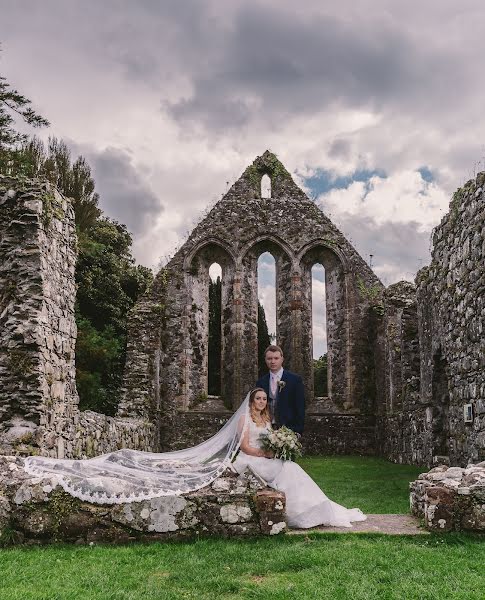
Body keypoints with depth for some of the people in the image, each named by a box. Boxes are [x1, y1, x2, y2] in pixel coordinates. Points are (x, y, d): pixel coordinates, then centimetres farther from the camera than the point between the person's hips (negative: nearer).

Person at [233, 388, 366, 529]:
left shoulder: (266, 419, 20)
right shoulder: (245, 418, -1)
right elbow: (244, 446, -8)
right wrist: (265, 454, -17)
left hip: (265, 459, 6)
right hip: (251, 459, -6)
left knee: (290, 467, -16)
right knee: (287, 468, -22)